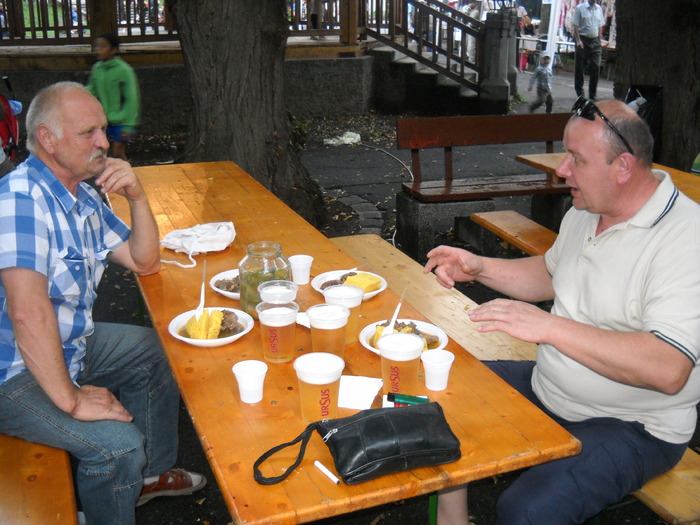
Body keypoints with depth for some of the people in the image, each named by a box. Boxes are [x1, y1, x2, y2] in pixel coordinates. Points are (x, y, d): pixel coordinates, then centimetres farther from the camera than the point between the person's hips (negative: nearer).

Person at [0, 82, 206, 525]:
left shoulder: (84, 195, 5)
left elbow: (145, 262, 9)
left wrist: (138, 196, -8)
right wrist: (70, 399, -29)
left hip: (68, 345, 11)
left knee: (157, 351, 19)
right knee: (118, 443, -25)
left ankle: (148, 474, 32)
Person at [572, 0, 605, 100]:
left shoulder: (599, 9, 12)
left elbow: (601, 26, 17)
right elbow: (575, 25, -5)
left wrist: (599, 40, 10)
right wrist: (578, 40, -14)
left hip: (595, 41, 4)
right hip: (583, 40, -3)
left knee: (596, 67, -3)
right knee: (579, 68, 2)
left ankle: (592, 95, 4)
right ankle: (580, 93, 14)